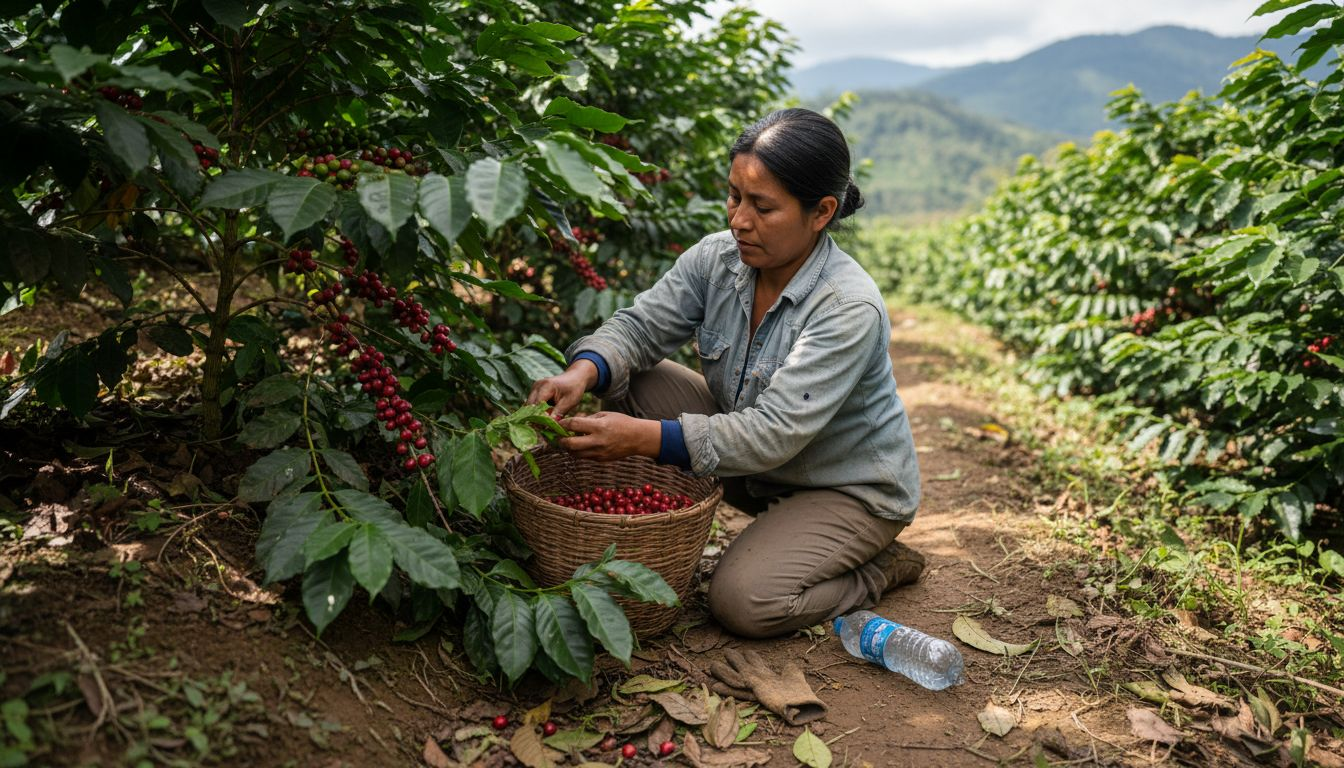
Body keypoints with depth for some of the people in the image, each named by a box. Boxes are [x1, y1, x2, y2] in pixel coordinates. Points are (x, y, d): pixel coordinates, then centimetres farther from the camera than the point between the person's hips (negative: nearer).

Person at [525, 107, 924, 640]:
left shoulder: (850, 308, -31)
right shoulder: (718, 258, -11)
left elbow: (775, 434, -36)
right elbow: (641, 324, -11)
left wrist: (643, 437, -44)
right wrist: (583, 371, -34)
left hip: (853, 489, -5)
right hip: (757, 465, 6)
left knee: (743, 601, -25)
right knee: (630, 382, -11)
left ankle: (882, 566, 2)